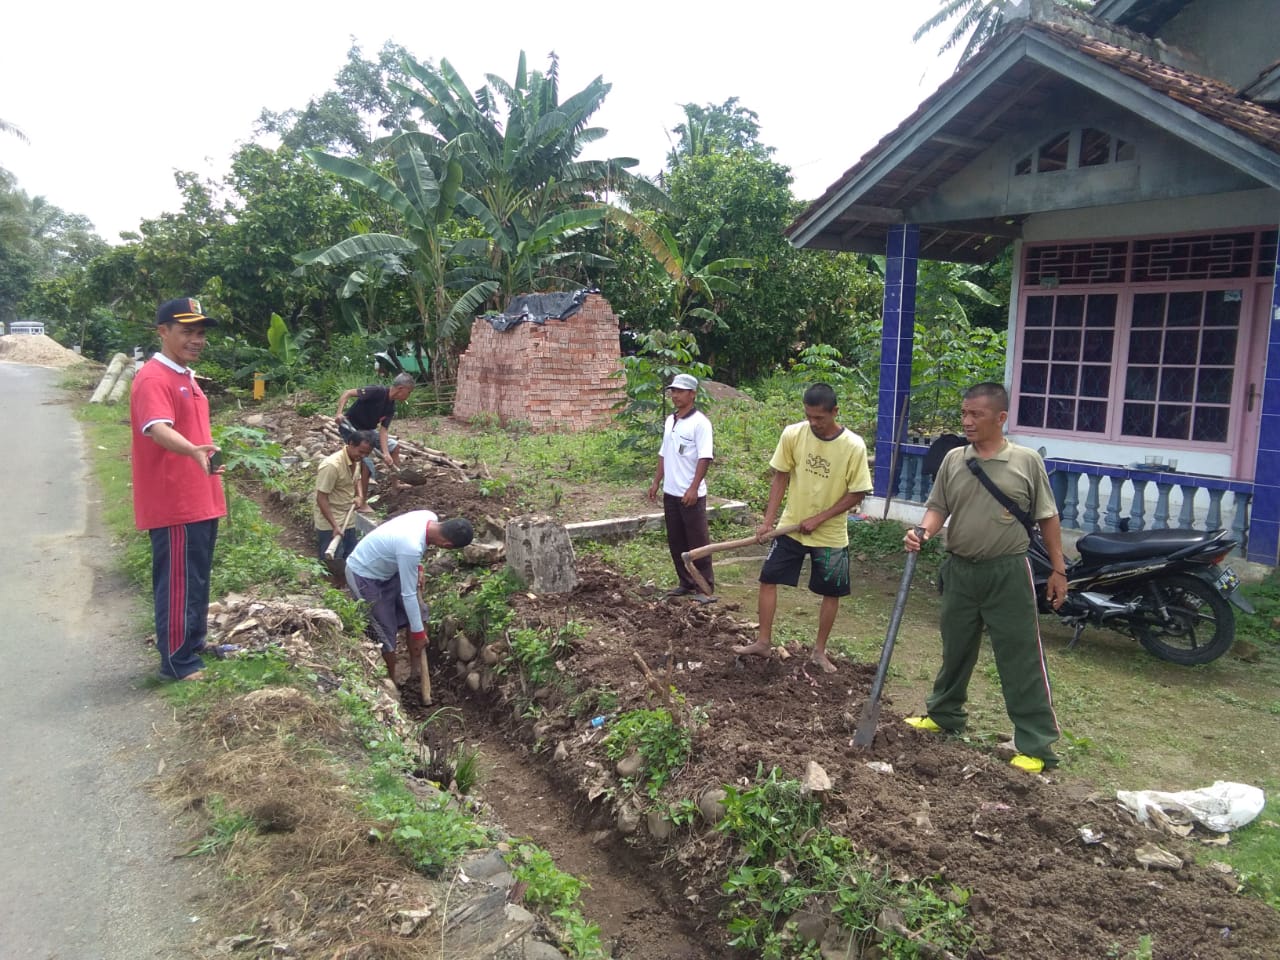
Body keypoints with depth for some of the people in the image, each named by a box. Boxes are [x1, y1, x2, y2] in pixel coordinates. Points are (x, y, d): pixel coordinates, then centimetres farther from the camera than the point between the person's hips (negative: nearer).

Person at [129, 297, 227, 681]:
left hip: (200, 501, 10)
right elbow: (159, 430, -33)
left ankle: (194, 646, 30)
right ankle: (177, 661, 8)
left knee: (197, 580, 18)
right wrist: (195, 452, -51)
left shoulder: (185, 377, 15)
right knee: (178, 584, -1)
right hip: (174, 504, -10)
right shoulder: (153, 379, -16)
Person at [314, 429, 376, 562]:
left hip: (347, 520, 8)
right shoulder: (332, 465, -26)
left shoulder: (357, 460, -1)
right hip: (329, 523, -8)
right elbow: (321, 499, -23)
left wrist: (360, 496, 3)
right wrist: (335, 525, -26)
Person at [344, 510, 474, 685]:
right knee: (386, 632, 0)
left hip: (386, 569, 9)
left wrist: (418, 568, 3)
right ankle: (392, 682, 21)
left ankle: (414, 670, 23)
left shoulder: (430, 518, -16)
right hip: (364, 576, -9)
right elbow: (408, 595, -29)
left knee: (420, 614, 9)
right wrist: (418, 632, -18)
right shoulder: (411, 547, -40)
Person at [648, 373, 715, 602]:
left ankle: (705, 587, 7)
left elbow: (705, 457, -17)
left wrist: (693, 488, -22)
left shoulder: (699, 422, -12)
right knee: (676, 541, 13)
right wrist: (656, 482, 15)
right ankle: (685, 582, 24)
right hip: (670, 493, 8)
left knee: (698, 542, -1)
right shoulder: (670, 421, 12)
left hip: (691, 494, -8)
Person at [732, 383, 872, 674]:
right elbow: (780, 478, -4)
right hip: (791, 526, 2)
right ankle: (763, 642, 16)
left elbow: (857, 494, -12)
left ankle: (819, 650, 26)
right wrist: (768, 521, -8)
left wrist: (818, 519, -17)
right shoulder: (792, 435, -13)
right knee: (768, 579, 2)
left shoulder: (854, 446, -18)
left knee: (831, 593, 8)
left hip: (831, 535, -1)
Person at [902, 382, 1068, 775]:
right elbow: (938, 507, 4)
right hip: (960, 570, 4)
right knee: (955, 650, 18)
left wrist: (1058, 569, 2)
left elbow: (1047, 518, 1)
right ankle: (944, 714, 37)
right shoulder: (953, 460, 3)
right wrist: (924, 531, -18)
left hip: (1008, 573, -3)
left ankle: (1036, 745, 8)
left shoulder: (1027, 461, -5)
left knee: (1021, 658, 0)